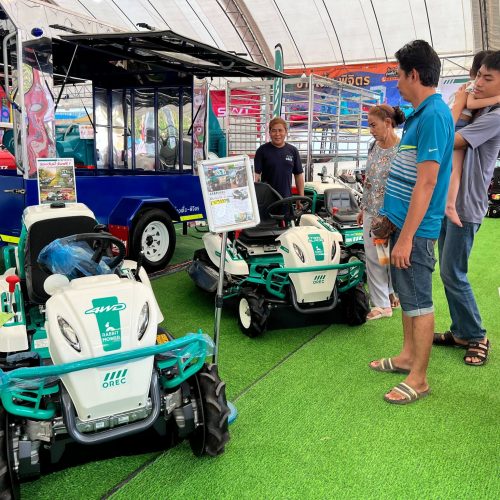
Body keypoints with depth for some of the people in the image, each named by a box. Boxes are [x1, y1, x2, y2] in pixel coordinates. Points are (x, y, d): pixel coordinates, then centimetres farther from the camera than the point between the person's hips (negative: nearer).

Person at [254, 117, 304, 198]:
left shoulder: (293, 151, 6)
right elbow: (256, 174, -7)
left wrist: (301, 198, 4)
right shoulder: (262, 150, -3)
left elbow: (299, 175, 9)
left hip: (287, 198, 3)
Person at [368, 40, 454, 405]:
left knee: (418, 301, -1)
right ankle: (408, 356, 33)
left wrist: (406, 236, -24)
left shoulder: (434, 114, -18)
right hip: (404, 222, 10)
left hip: (416, 228, -10)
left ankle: (418, 379, 11)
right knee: (407, 295, 18)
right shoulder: (421, 114, 13)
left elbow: (427, 181, -23)